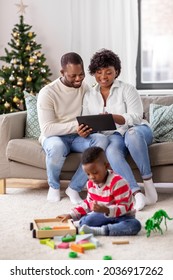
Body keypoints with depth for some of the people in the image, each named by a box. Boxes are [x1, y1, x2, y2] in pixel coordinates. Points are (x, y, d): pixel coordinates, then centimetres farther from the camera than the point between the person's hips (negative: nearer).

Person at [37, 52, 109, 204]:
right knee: (57, 147, -40)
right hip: (55, 137, -4)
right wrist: (74, 126, -30)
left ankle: (74, 187, -18)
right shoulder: (47, 93, -13)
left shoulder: (86, 88, 2)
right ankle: (54, 186, -7)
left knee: (101, 140, -29)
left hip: (79, 136, 4)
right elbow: (47, 129, -19)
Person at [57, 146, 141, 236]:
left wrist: (106, 210, -43)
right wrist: (71, 215, 5)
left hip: (122, 216, -5)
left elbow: (123, 207, -25)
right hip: (104, 215, 5)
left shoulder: (118, 182, -22)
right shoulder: (91, 183, 0)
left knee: (135, 225, -39)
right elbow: (88, 203, 15)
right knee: (83, 222, -21)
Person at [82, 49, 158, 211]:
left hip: (137, 131, -2)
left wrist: (112, 117, -28)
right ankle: (136, 193, -44)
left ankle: (148, 184, -32)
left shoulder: (127, 90, 1)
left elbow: (135, 117, -11)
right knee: (112, 151, -36)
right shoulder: (89, 96, 14)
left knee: (132, 134, -40)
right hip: (112, 136, 2)